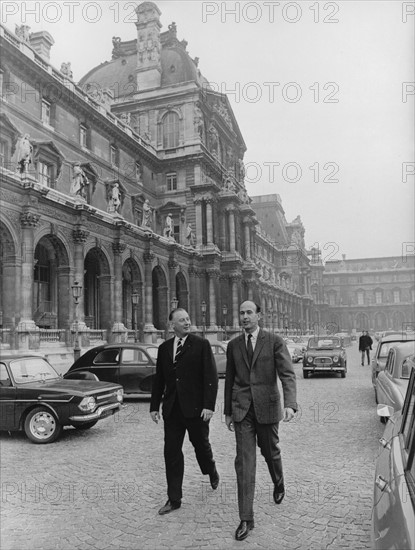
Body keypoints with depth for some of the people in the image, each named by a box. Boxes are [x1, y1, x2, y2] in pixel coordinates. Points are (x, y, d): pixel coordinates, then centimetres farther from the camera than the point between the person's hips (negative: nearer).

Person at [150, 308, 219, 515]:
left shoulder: (201, 344, -5)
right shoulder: (164, 348, 8)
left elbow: (210, 377, -9)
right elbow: (159, 379, 12)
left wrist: (209, 405, -15)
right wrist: (154, 406, 9)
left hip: (195, 407, -3)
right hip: (172, 409, 3)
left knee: (201, 444, 14)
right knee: (171, 453, 4)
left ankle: (211, 472, 45)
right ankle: (174, 499, 15)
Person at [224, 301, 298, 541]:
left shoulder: (275, 341, -6)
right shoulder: (233, 345, 5)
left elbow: (288, 374, -13)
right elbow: (230, 379, 12)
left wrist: (290, 404, -27)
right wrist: (228, 411, 13)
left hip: (267, 407, -1)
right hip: (242, 409, 2)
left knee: (271, 452, 18)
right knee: (244, 461, -2)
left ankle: (279, 485, 50)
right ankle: (246, 519, 5)